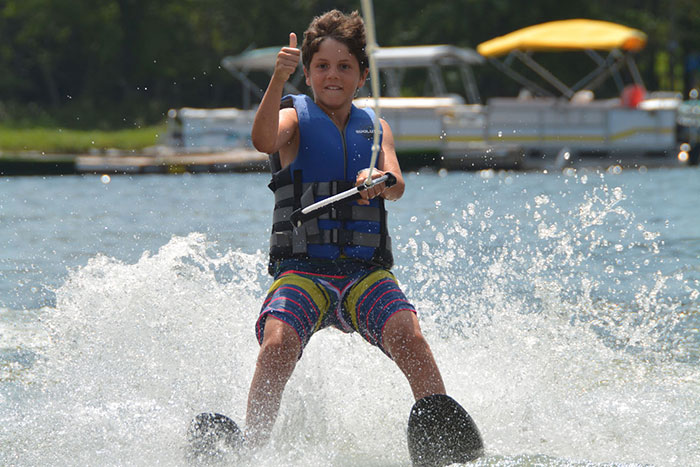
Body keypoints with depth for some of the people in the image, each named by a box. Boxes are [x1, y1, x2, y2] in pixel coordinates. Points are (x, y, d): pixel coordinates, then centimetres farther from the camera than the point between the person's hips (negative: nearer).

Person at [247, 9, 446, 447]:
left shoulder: (375, 128, 18)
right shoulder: (295, 119, 8)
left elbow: (397, 185, -1)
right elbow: (264, 140, -17)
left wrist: (378, 181, -26)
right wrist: (279, 79, -33)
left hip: (368, 272, 2)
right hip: (302, 270, -2)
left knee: (410, 339, -25)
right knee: (277, 347, -29)